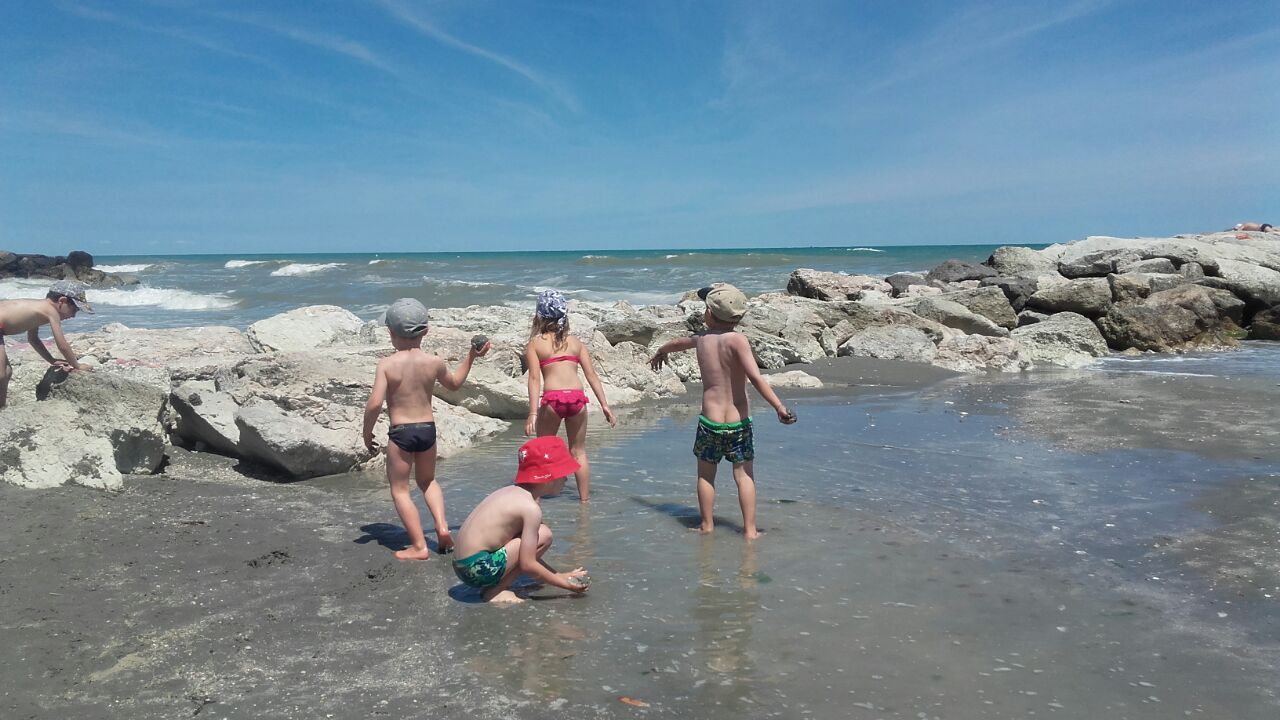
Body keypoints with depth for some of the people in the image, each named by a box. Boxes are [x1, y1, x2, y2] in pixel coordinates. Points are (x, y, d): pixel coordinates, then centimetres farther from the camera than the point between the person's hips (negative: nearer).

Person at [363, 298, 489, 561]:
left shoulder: (387, 364, -13)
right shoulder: (434, 362, -3)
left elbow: (375, 403, -18)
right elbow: (454, 383, 18)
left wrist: (367, 432, -4)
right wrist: (471, 357, 25)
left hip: (401, 433, -4)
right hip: (428, 429, 4)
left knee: (399, 489, 10)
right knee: (427, 481, 27)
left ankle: (419, 546, 7)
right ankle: (442, 526, 10)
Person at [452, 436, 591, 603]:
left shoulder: (513, 492, 13)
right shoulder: (531, 508, -15)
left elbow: (527, 552, 21)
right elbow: (527, 565, -15)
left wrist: (559, 575, 22)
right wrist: (564, 583, -2)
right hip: (477, 567, -10)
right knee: (543, 536, -10)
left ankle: (494, 586, 10)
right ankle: (496, 591, -4)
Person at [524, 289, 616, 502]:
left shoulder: (535, 343, 8)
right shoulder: (575, 342, 15)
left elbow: (535, 378, -3)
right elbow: (591, 374, 10)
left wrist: (533, 413, -8)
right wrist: (604, 405, 11)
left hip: (552, 398, -2)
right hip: (577, 397, 2)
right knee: (578, 452, 16)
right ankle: (585, 498, 20)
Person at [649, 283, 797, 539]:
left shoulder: (701, 339, 3)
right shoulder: (736, 339, -11)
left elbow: (679, 342, 27)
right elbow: (756, 377, -23)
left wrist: (660, 352, 48)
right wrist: (779, 407, -23)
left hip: (710, 421, 2)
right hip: (739, 422, -2)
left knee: (705, 474, 18)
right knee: (744, 476, 9)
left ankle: (706, 525, 25)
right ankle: (750, 529, 9)